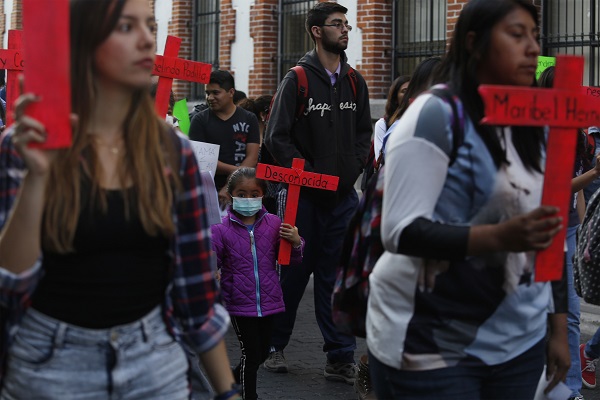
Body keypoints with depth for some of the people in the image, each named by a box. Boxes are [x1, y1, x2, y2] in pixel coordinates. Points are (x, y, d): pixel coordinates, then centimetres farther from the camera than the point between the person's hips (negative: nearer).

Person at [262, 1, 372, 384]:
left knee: (338, 274, 4)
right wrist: (306, 172, -12)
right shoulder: (298, 80, -5)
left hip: (344, 194, 4)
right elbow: (278, 136, -7)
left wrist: (352, 169, 2)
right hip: (306, 194, -4)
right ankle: (274, 345, 19)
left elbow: (365, 131, 17)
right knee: (296, 271, 3)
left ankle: (341, 358, 6)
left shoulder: (355, 82, 11)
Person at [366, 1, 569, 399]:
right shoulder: (436, 115, -11)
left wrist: (558, 328, 12)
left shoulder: (531, 128, 10)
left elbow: (550, 239, 15)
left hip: (519, 341, 7)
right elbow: (399, 231, -19)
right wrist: (499, 236, -29)